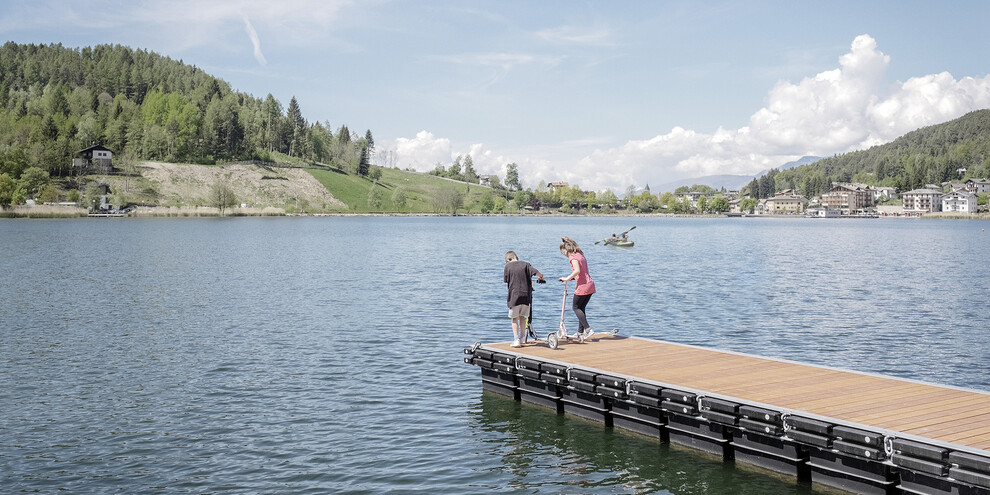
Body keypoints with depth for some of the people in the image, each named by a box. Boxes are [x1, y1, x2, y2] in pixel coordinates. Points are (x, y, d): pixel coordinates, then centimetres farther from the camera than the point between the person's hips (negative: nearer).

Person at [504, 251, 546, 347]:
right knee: (522, 316, 18)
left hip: (514, 295, -2)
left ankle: (516, 340, -1)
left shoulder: (508, 266, 3)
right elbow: (536, 272, -8)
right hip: (526, 295, 2)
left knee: (514, 318, 7)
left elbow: (506, 281, 7)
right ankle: (522, 339, 22)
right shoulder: (525, 264, 5)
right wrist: (541, 278, 12)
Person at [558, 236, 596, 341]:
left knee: (575, 307, 3)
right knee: (581, 308, 15)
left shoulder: (573, 257, -10)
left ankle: (588, 329, -5)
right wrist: (573, 278, 17)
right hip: (590, 284, 9)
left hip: (583, 286, -9)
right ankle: (580, 332, 18)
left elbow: (577, 270, -24)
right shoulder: (580, 255, 17)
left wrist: (567, 279, -17)